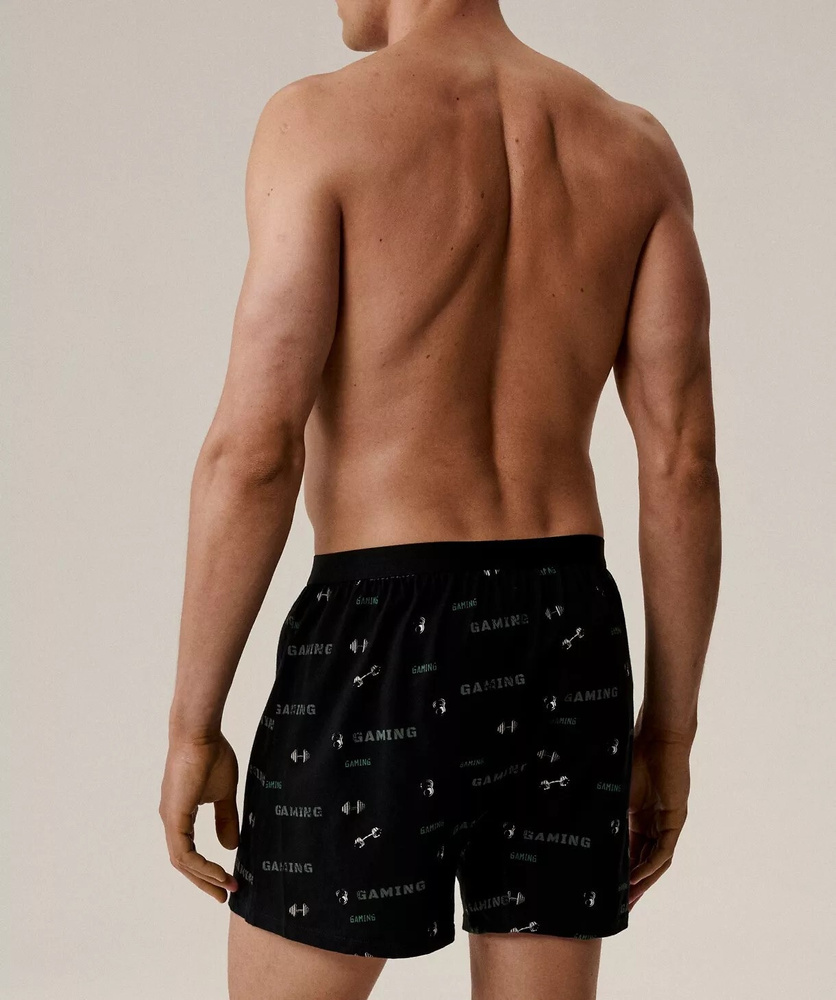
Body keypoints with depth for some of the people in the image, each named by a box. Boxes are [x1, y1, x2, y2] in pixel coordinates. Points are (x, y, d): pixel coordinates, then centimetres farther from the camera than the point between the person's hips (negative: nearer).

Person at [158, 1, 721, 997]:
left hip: (383, 651, -5)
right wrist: (669, 729, 10)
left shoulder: (322, 120, -9)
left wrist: (191, 728, -5)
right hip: (566, 646, 5)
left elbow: (255, 450, -13)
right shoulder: (634, 145, 6)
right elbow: (682, 463, 3)